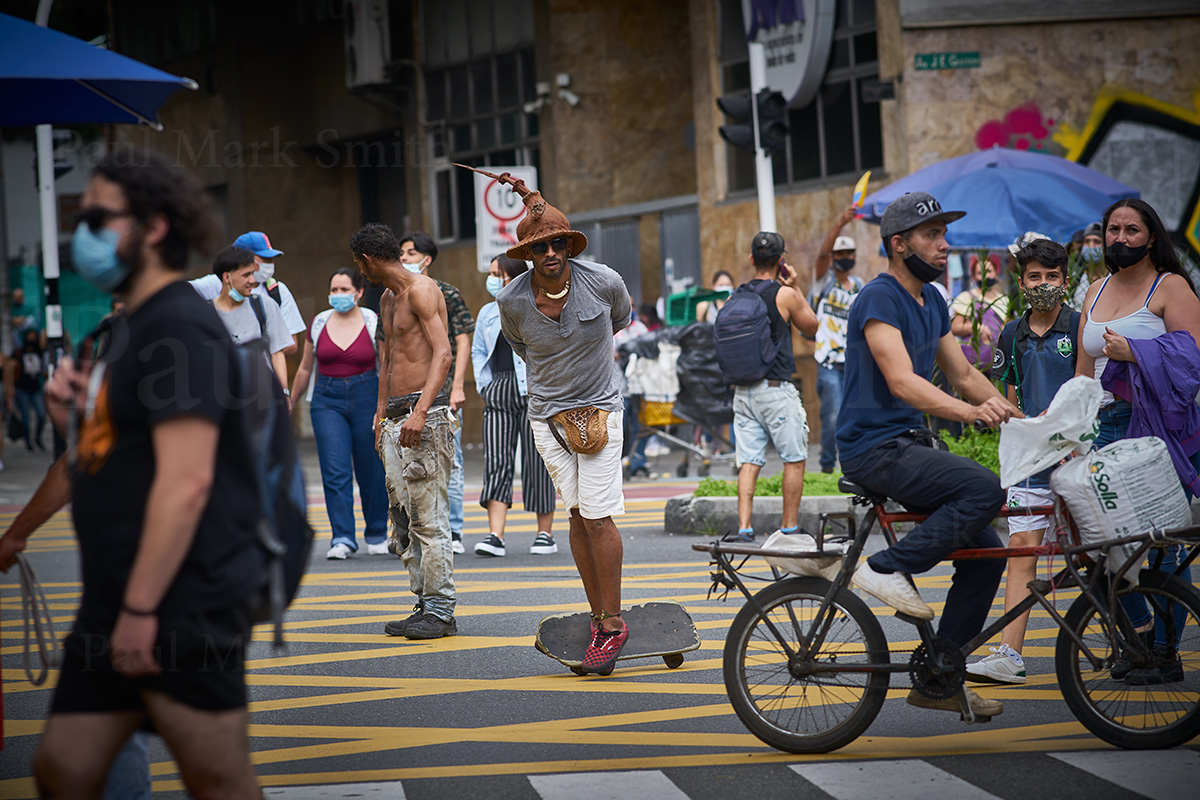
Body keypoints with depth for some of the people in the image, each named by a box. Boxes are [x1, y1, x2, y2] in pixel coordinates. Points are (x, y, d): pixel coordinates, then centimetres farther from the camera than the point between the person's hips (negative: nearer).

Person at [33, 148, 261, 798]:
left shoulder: (180, 327, -13)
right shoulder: (139, 328, 18)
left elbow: (187, 481, -21)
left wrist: (142, 610, -22)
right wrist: (83, 411, 8)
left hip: (185, 607, -10)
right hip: (118, 603, 10)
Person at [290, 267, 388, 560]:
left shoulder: (375, 324, -1)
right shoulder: (319, 323, 7)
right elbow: (305, 368, 17)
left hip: (368, 397, -2)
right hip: (327, 400, 2)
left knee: (371, 470, 5)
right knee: (335, 471, -9)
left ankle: (377, 535, 22)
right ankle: (343, 539, -10)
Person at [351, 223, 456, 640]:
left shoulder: (421, 290, -9)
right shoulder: (388, 298, 20)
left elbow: (443, 354, -19)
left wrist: (420, 412, -28)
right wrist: (381, 413, 27)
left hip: (425, 416, -9)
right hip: (395, 418, 10)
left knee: (430, 516, -10)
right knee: (405, 515, 7)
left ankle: (440, 611, -8)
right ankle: (425, 604, 11)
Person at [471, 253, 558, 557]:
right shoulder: (488, 313, 16)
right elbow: (478, 351, 25)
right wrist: (484, 385, 12)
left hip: (533, 393, -5)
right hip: (498, 395, 5)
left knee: (537, 462, 0)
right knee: (496, 462, -7)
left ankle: (545, 534, 9)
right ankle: (495, 536, -13)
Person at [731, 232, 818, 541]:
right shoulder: (786, 295, -8)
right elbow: (811, 327, 9)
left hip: (742, 390, 5)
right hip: (776, 389, -5)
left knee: (749, 461, 4)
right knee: (794, 459, 6)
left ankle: (744, 527, -6)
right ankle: (789, 528, 7)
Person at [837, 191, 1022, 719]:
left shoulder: (931, 301, 14)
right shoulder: (879, 299, -15)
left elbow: (963, 372, 18)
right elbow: (902, 382, -26)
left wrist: (1019, 417, 4)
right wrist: (970, 412, -38)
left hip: (911, 445, 9)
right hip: (874, 448, -9)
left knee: (986, 552, 3)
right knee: (983, 488, -28)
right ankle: (888, 568, -16)